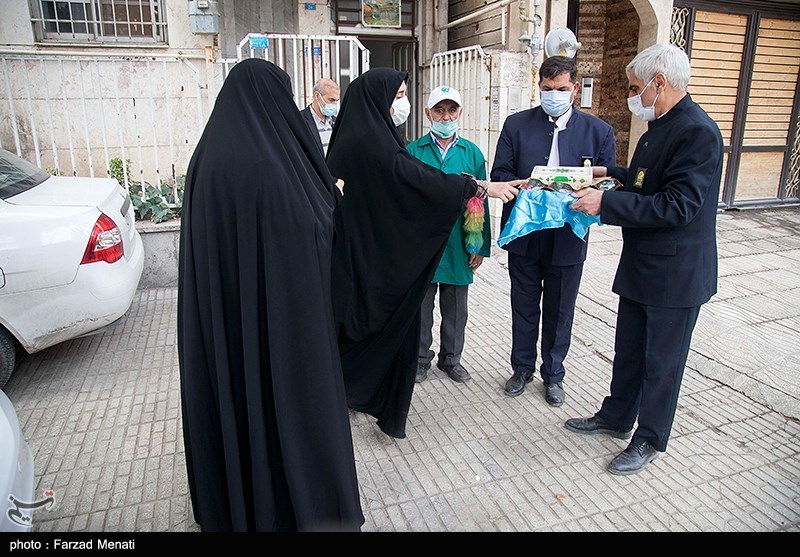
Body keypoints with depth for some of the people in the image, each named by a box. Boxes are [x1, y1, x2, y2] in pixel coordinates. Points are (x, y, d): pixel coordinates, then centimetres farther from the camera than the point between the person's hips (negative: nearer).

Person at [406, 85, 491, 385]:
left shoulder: (472, 153, 3)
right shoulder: (413, 151, -1)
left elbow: (481, 201, 4)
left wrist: (481, 246, 1)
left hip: (458, 245, 2)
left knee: (456, 308, 14)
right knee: (421, 305, 12)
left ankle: (451, 358, 32)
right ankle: (421, 358, 29)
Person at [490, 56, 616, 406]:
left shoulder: (598, 131, 0)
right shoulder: (516, 125, 0)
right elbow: (499, 174, -2)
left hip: (568, 237, 0)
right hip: (524, 234, 1)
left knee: (559, 311, 13)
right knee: (524, 306, 14)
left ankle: (553, 374, 32)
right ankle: (523, 368, 34)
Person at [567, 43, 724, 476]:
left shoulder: (697, 132, -21)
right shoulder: (659, 125, 9)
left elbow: (677, 206, -27)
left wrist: (606, 203, -27)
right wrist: (613, 175, 7)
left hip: (675, 273, -9)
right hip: (640, 264, 9)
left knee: (662, 361, 8)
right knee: (628, 349, 20)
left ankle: (650, 440, 27)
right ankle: (616, 417, 39)